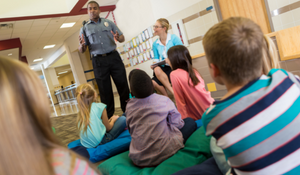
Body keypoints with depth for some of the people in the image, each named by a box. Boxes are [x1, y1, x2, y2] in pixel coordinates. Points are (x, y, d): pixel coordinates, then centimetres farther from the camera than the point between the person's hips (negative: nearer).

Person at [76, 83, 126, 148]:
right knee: (123, 119, 6)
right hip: (100, 141, -7)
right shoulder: (100, 106, -8)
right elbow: (108, 128, 1)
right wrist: (113, 120, 21)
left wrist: (109, 120, 27)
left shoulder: (81, 111, 7)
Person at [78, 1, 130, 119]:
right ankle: (109, 118, 14)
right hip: (98, 61, 0)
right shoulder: (84, 28, 12)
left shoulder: (108, 23, 13)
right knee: (105, 91, 3)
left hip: (114, 57, 1)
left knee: (123, 86, 1)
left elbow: (122, 38, 10)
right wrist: (82, 44, -16)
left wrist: (118, 38, -14)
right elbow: (81, 51, 7)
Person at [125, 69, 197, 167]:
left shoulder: (129, 106, -1)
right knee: (190, 122, 13)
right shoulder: (163, 100, -9)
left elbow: (131, 131, 9)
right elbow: (177, 124, 1)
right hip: (163, 155, -4)